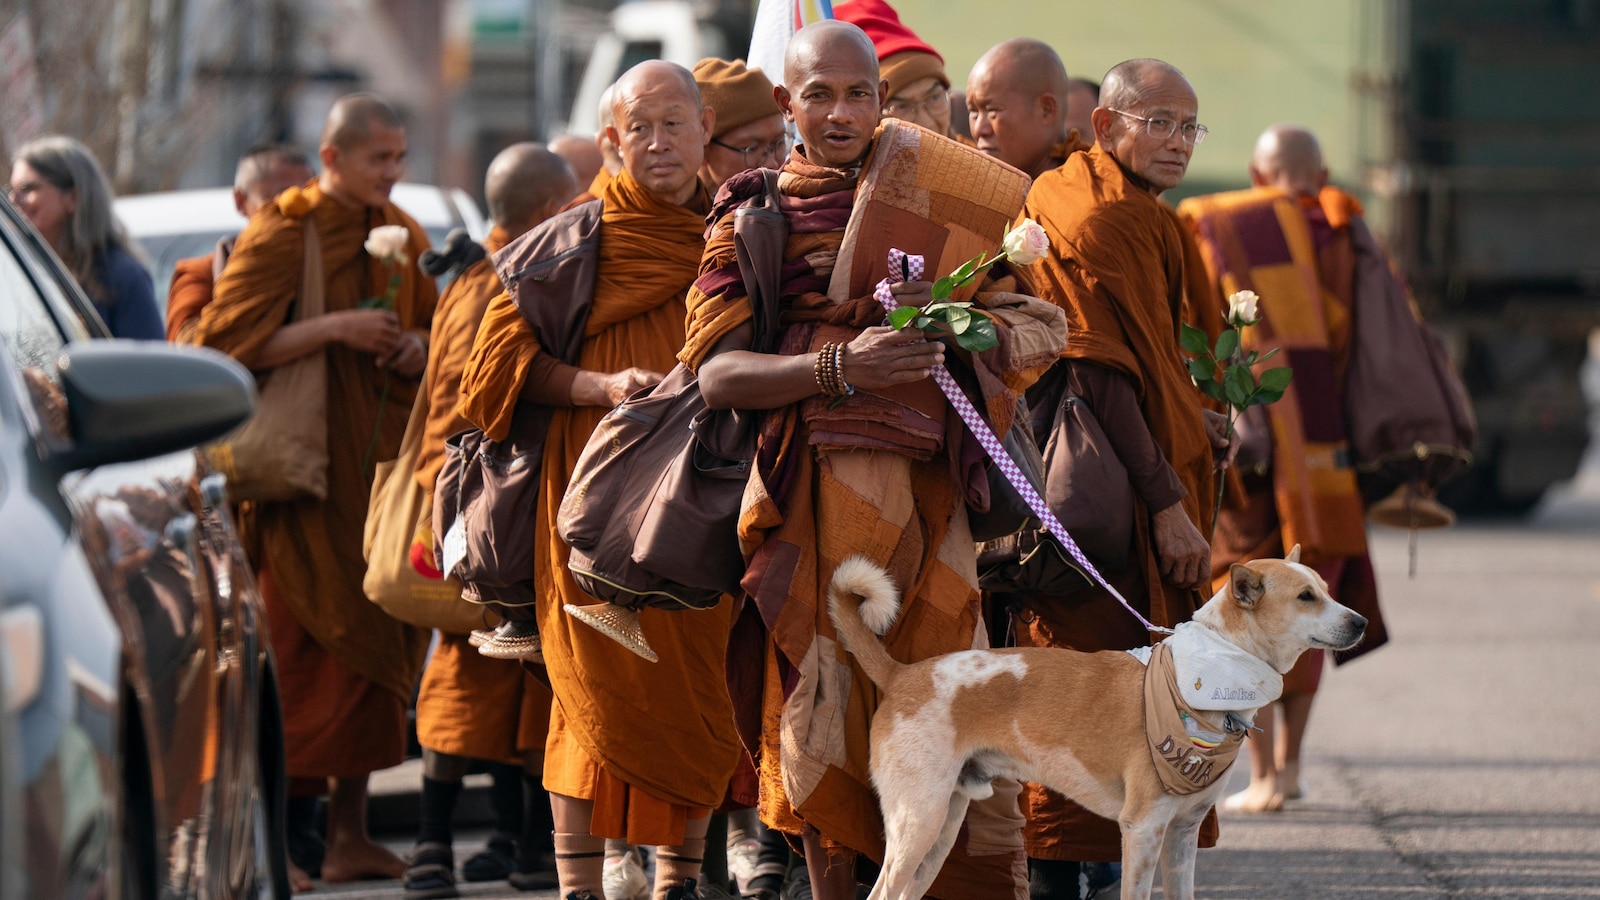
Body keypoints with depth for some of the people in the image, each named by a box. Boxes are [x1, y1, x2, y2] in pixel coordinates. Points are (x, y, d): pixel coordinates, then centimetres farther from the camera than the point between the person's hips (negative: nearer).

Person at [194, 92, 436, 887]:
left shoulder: (401, 237, 13)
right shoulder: (282, 235, -7)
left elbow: (433, 324, 26)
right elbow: (226, 340, -13)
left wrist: (420, 346, 2)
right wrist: (335, 328, -20)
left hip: (381, 458, 6)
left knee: (371, 642, 6)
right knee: (303, 648, -9)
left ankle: (350, 829, 11)